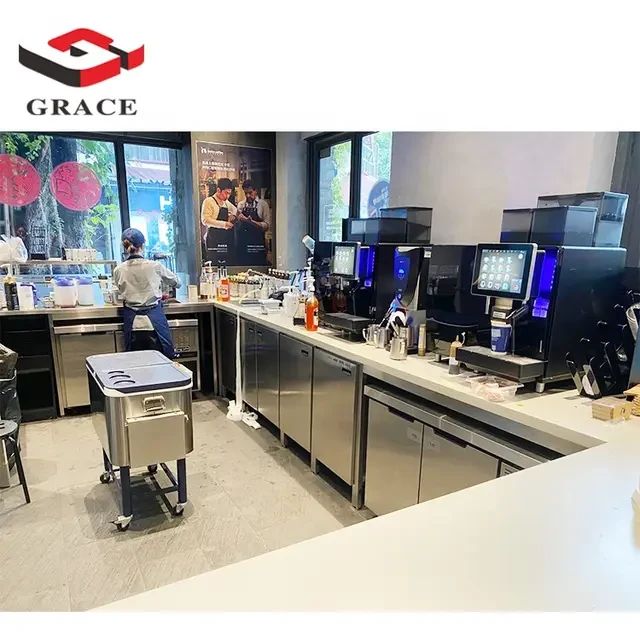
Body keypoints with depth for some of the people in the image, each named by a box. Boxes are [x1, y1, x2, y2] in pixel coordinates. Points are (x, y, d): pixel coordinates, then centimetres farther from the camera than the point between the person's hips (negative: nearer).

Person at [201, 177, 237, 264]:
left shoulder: (226, 202, 15)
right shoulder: (209, 201, -7)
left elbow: (235, 210, 35)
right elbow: (205, 220, -18)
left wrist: (233, 215, 11)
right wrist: (223, 224, -23)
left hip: (227, 238, 7)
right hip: (214, 239, -7)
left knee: (229, 264, 4)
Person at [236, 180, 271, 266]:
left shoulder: (262, 204, 0)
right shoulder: (240, 204, 11)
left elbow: (266, 226, -7)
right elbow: (236, 225, 16)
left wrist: (252, 221, -21)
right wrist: (238, 219, -6)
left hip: (257, 245, -3)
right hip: (242, 244, 3)